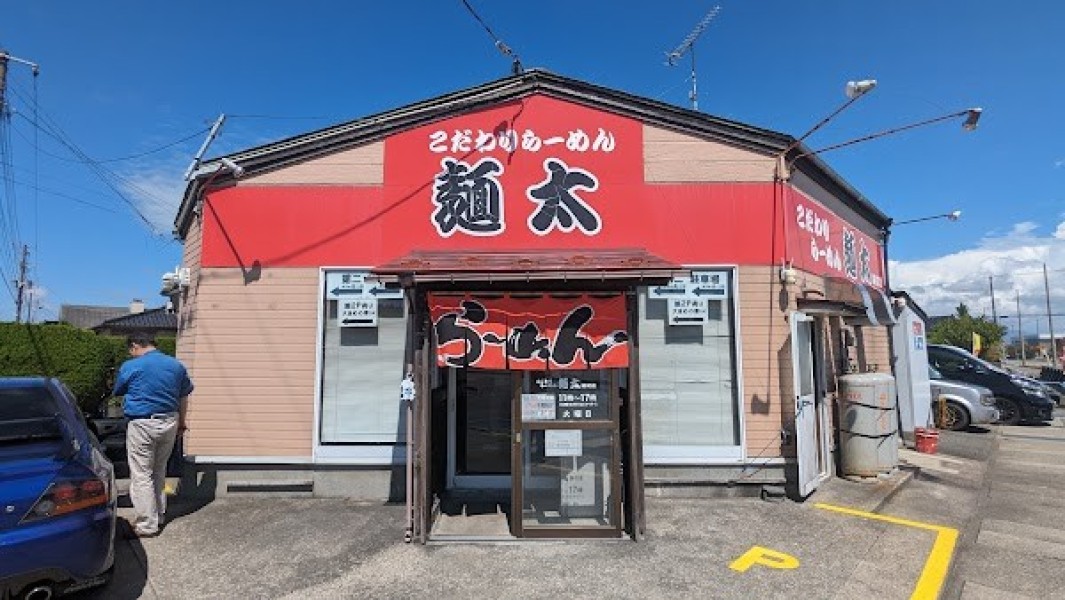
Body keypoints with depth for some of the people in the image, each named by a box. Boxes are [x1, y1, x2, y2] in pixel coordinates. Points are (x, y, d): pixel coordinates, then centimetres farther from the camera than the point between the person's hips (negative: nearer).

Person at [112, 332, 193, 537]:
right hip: (170, 423, 5)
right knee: (159, 471, 20)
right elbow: (184, 397, 13)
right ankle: (159, 515, 29)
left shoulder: (130, 367, -8)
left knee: (141, 475, 3)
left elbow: (117, 393, 9)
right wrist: (181, 423, 23)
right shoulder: (177, 365, 5)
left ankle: (147, 525, 8)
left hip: (142, 425, -5)